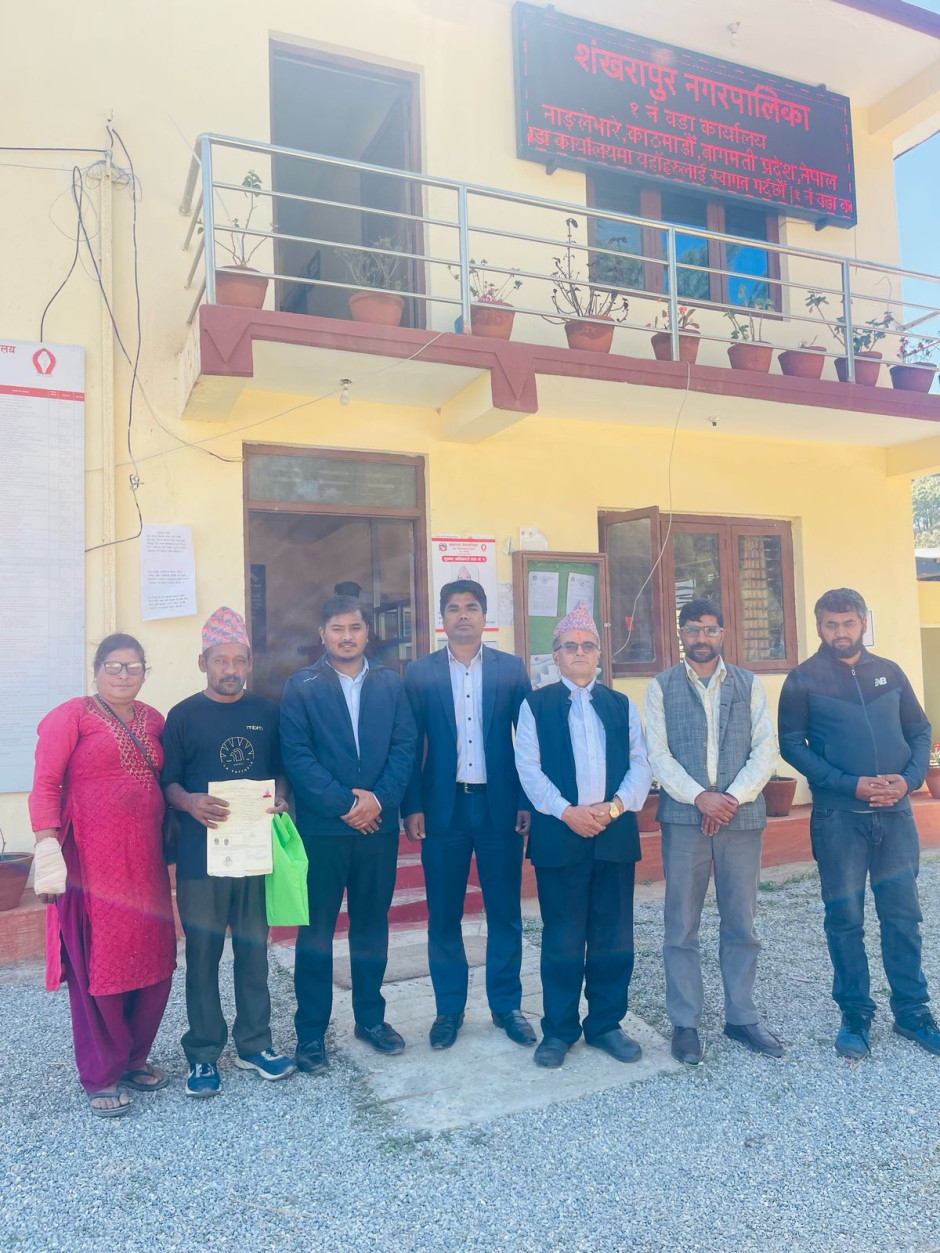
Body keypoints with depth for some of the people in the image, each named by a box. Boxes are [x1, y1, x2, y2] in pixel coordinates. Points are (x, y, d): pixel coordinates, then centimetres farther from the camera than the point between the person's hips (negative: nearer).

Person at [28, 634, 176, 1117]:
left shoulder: (153, 720, 12)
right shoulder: (72, 715, -3)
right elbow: (45, 785, -8)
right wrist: (47, 850, -16)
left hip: (145, 859, 5)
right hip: (92, 860, -5)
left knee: (152, 961, 10)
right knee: (96, 965, 5)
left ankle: (135, 1057, 32)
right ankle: (101, 1076, 23)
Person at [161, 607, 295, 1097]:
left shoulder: (267, 713, 7)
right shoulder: (183, 716, 0)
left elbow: (279, 770, 12)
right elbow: (168, 781, -1)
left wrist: (280, 800, -8)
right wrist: (190, 803, -21)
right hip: (201, 853, -2)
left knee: (253, 949, 11)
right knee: (203, 954, 6)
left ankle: (254, 1044, 26)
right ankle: (203, 1053, 21)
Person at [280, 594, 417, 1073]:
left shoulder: (390, 683, 8)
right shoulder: (301, 686, -1)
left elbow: (405, 744, 2)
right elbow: (297, 755, -8)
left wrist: (380, 797, -12)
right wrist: (343, 803, -14)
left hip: (378, 824, 3)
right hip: (321, 827, -3)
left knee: (372, 925, 14)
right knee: (316, 931, 6)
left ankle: (370, 1017, 30)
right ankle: (311, 1032, 20)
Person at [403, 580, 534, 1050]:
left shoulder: (511, 668, 4)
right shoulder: (420, 672, 3)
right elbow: (411, 744, 1)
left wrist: (528, 800, -3)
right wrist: (412, 807, -4)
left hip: (499, 803, 0)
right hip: (443, 805, 0)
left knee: (505, 911, 9)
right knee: (443, 914, 9)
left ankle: (506, 1005, 25)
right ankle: (449, 1008, 25)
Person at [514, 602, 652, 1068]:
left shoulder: (621, 705, 13)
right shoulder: (536, 705, 4)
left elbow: (641, 764, 5)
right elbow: (528, 768, -3)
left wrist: (615, 806, -11)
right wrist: (566, 812, -14)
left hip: (615, 833, 3)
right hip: (558, 835, -2)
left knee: (613, 937, 8)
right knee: (562, 938, 4)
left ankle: (606, 1023, 24)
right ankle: (559, 1030, 19)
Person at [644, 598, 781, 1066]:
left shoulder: (749, 685, 9)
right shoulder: (661, 687, 5)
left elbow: (765, 749, 1)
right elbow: (658, 754, -3)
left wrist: (733, 797, -11)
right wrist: (700, 797, -14)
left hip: (742, 817, 2)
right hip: (683, 818, -1)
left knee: (741, 925, 10)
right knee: (681, 927, 4)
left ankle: (741, 1017, 24)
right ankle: (685, 1023, 16)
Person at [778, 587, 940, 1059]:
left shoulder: (889, 673, 8)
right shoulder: (803, 679, -2)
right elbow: (791, 744, -7)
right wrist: (851, 785, -15)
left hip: (895, 813, 3)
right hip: (838, 817, -3)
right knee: (845, 918, 5)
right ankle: (855, 1015, 20)